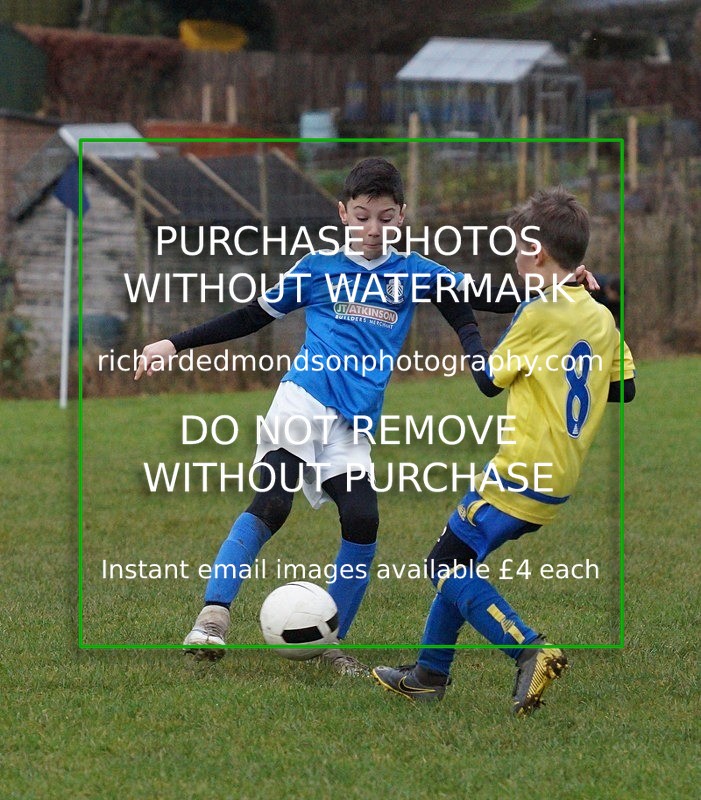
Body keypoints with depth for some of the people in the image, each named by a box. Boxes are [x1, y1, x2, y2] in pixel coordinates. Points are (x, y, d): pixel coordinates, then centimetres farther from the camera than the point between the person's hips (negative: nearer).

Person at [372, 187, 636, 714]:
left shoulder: (541, 314, -14)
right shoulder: (601, 317, 8)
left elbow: (489, 378, -5)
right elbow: (624, 388, 16)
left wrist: (463, 321, 9)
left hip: (522, 472, -9)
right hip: (560, 479, 9)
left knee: (447, 566, -6)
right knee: (459, 561, 18)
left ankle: (530, 650, -19)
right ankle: (430, 675, 24)